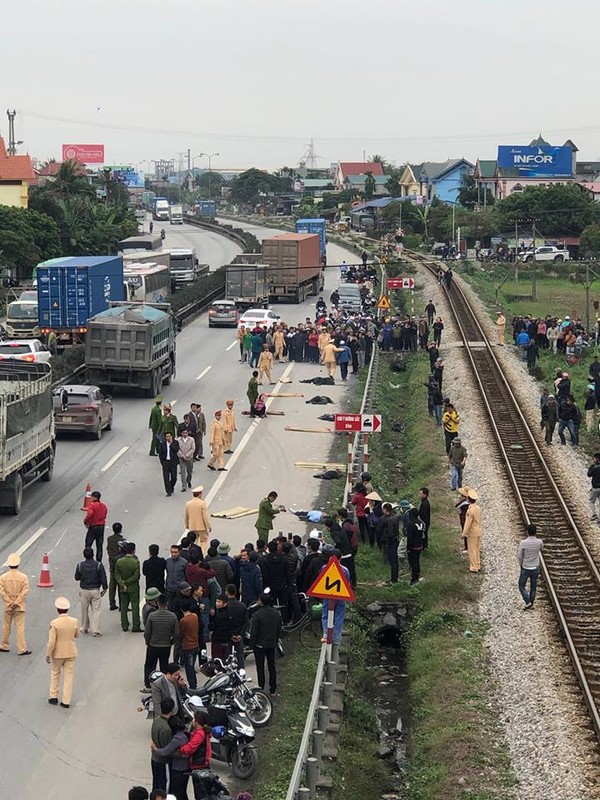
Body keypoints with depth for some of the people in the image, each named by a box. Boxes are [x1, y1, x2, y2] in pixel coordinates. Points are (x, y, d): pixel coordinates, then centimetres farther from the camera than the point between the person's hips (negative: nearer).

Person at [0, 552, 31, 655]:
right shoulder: (23, 577, -9)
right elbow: (25, 591, -14)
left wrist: (9, 603, -6)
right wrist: (17, 602, -10)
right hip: (20, 607, -1)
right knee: (20, 627, 1)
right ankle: (22, 649, -1)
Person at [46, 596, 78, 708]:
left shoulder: (54, 623, -20)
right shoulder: (74, 621, -10)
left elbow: (51, 641, -17)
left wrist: (48, 655, -7)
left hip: (58, 653, -2)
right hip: (71, 652, 2)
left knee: (55, 673, 21)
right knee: (69, 675, 10)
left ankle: (53, 696, 25)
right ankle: (66, 701, 12)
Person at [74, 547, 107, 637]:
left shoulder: (80, 565, -8)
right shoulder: (98, 565, -10)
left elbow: (77, 577, 2)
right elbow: (103, 578, -7)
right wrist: (104, 589, 4)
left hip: (84, 590, 1)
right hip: (95, 590, -1)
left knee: (84, 610, 15)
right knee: (95, 610, 3)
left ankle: (84, 628, 24)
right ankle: (96, 630, -1)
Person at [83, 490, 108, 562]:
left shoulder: (92, 505, -15)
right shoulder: (103, 506, 9)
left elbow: (89, 515, -27)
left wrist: (85, 522, -12)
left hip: (93, 527, -7)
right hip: (102, 527, 7)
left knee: (88, 545, 3)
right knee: (99, 546, 11)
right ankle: (99, 561, 12)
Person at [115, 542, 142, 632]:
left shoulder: (119, 561, -5)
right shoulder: (135, 562, -16)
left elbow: (117, 574, -6)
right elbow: (136, 576, -17)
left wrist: (122, 584, -9)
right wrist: (127, 583, -10)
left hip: (122, 588, 4)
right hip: (133, 588, -4)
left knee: (123, 607, 13)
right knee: (135, 607, 4)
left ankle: (124, 626, 17)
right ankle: (135, 627, 5)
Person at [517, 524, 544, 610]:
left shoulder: (523, 542, -20)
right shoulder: (539, 542, -13)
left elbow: (519, 556, -11)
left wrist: (521, 565, 7)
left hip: (525, 569, -2)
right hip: (535, 569, 2)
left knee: (521, 587, 13)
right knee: (533, 587, 20)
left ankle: (528, 603, -1)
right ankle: (531, 604, 27)